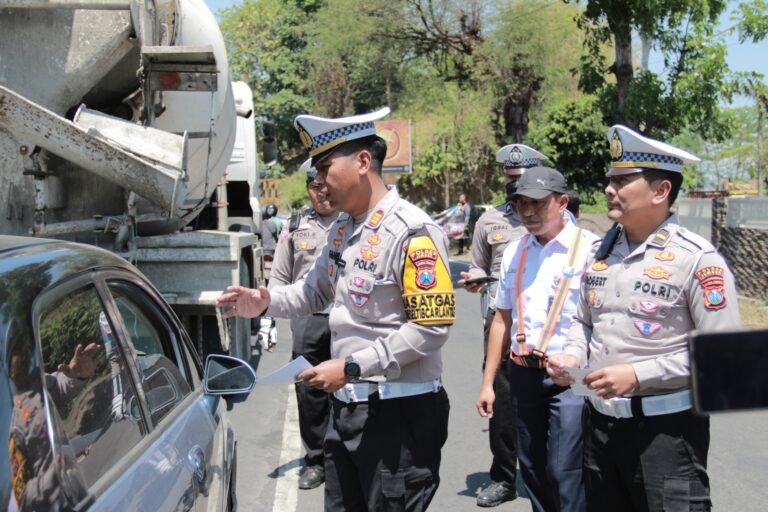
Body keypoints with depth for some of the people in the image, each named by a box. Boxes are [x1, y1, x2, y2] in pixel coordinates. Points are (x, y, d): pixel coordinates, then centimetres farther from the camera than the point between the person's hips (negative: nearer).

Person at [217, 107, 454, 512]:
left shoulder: (412, 232, -17)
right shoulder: (343, 228, 11)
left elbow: (431, 327, -22)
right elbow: (316, 290, 22)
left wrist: (352, 367, -21)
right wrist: (265, 301, 3)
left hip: (398, 412, -8)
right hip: (345, 405, 9)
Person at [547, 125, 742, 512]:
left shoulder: (697, 259, -13)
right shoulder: (601, 251, 8)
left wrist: (638, 375, -21)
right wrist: (572, 357, -2)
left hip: (667, 427, -6)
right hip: (599, 421, 7)